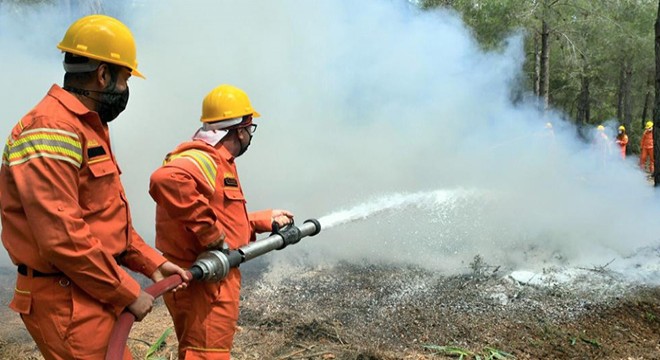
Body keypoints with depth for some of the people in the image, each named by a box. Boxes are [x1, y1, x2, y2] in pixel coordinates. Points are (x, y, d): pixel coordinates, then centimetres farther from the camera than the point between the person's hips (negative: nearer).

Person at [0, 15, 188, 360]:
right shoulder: (51, 130, -19)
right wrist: (128, 293, -17)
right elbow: (62, 238, -25)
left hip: (92, 294, 10)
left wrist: (151, 262, 12)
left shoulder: (88, 128, 15)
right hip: (69, 304, -10)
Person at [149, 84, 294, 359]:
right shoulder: (203, 159, -18)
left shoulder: (215, 161, 17)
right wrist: (212, 235, -33)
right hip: (203, 285, -11)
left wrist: (265, 220, 29)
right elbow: (166, 180, -39)